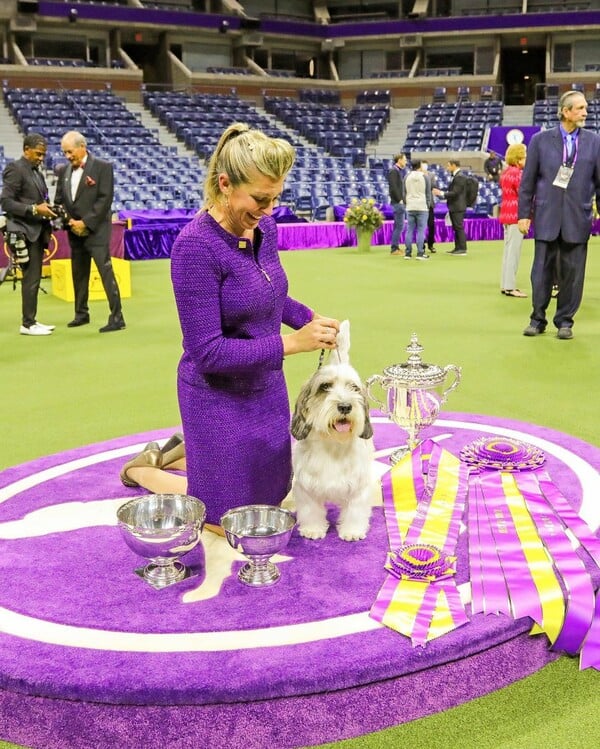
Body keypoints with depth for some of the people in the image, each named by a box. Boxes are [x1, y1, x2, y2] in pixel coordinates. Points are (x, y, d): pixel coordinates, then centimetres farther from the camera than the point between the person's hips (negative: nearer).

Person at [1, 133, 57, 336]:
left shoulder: (37, 172, 16)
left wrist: (46, 208, 0)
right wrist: (34, 209, -20)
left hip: (37, 232, 9)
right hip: (24, 233, -9)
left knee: (34, 279, 11)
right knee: (31, 278, -8)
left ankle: (31, 321, 17)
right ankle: (27, 324, -2)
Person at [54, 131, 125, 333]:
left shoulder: (103, 167, -5)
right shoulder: (64, 171, 11)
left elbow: (105, 199, -11)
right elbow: (59, 200, 12)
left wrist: (86, 222, -14)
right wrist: (69, 221, -6)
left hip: (96, 231, -6)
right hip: (74, 232, 6)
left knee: (106, 272, -10)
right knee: (78, 274, 12)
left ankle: (117, 317, -9)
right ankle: (81, 313, 24)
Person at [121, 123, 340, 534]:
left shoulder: (264, 227, -5)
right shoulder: (196, 246, -27)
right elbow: (208, 352, -26)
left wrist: (310, 318, -3)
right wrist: (293, 342, -26)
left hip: (268, 386, 7)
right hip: (220, 396, -7)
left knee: (272, 494, 25)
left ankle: (183, 452, 42)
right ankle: (144, 469, 32)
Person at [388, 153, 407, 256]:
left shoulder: (399, 171, 18)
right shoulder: (394, 171, -11)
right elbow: (393, 187, -19)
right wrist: (399, 200, -18)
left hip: (400, 202, 10)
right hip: (397, 202, -10)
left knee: (398, 225, 11)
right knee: (400, 225, -10)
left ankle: (395, 247, 15)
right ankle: (394, 248, -7)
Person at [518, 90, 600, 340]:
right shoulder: (541, 140, 3)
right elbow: (528, 180, 4)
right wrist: (524, 214, 1)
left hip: (577, 219, 1)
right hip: (546, 216, -1)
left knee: (572, 272, 4)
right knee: (542, 270, 5)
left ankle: (565, 321, 16)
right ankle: (538, 319, 17)